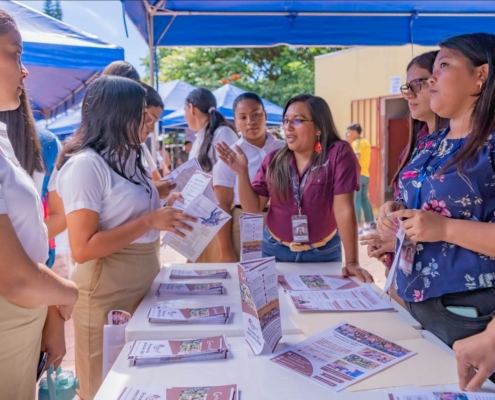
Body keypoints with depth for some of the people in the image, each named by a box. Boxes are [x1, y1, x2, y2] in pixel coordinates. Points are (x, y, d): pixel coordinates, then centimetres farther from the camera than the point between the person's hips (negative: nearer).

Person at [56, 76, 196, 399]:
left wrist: (167, 208, 3)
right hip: (107, 294, -8)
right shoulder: (85, 164, -17)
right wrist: (150, 221, -24)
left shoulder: (130, 159, 9)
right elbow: (83, 249, -22)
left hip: (145, 284, 8)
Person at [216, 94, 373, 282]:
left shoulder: (338, 153, -15)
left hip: (323, 253, -2)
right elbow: (253, 207, -4)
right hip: (275, 250, 3)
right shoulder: (273, 160, -4)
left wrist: (352, 261, -21)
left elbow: (344, 209, -20)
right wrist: (242, 172, -19)